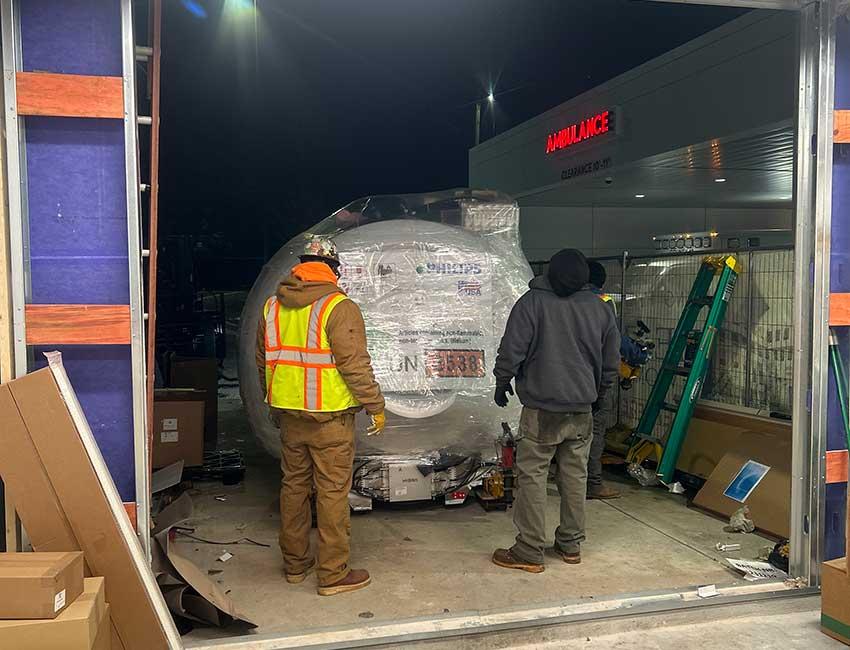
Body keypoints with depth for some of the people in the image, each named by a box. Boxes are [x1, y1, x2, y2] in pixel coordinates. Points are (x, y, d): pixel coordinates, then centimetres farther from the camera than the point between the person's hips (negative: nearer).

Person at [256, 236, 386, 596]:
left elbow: (263, 360, 15)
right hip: (330, 417, -6)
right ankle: (333, 574, 10)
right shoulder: (339, 307, -14)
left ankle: (295, 563, 29)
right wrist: (376, 405, -7)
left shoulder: (273, 306, 8)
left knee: (294, 485, 17)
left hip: (289, 414, 7)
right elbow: (354, 364, -17)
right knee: (333, 492, 2)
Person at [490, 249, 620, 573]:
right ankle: (571, 545, 24)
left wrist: (501, 384, 7)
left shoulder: (532, 302, -10)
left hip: (541, 410, -5)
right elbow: (611, 362, 13)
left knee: (532, 477, 1)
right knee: (575, 476, 13)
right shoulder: (600, 308, 5)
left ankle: (529, 552, 4)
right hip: (582, 411, 5)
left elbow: (511, 351, -11)